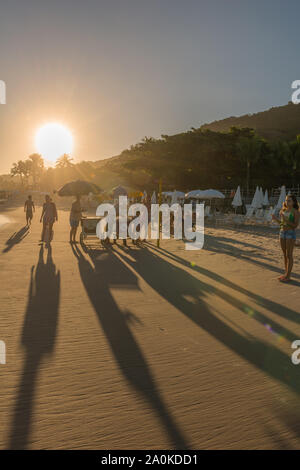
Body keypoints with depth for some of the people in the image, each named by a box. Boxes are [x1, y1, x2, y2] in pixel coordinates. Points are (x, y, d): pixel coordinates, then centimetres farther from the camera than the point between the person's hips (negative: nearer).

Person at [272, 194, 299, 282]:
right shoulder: (283, 211, 8)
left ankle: (288, 276, 3)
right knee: (285, 254, 11)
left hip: (291, 234, -7)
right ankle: (286, 274, 19)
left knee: (289, 255, -4)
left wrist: (285, 219, -25)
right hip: (282, 233, 7)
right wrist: (276, 219, -3)